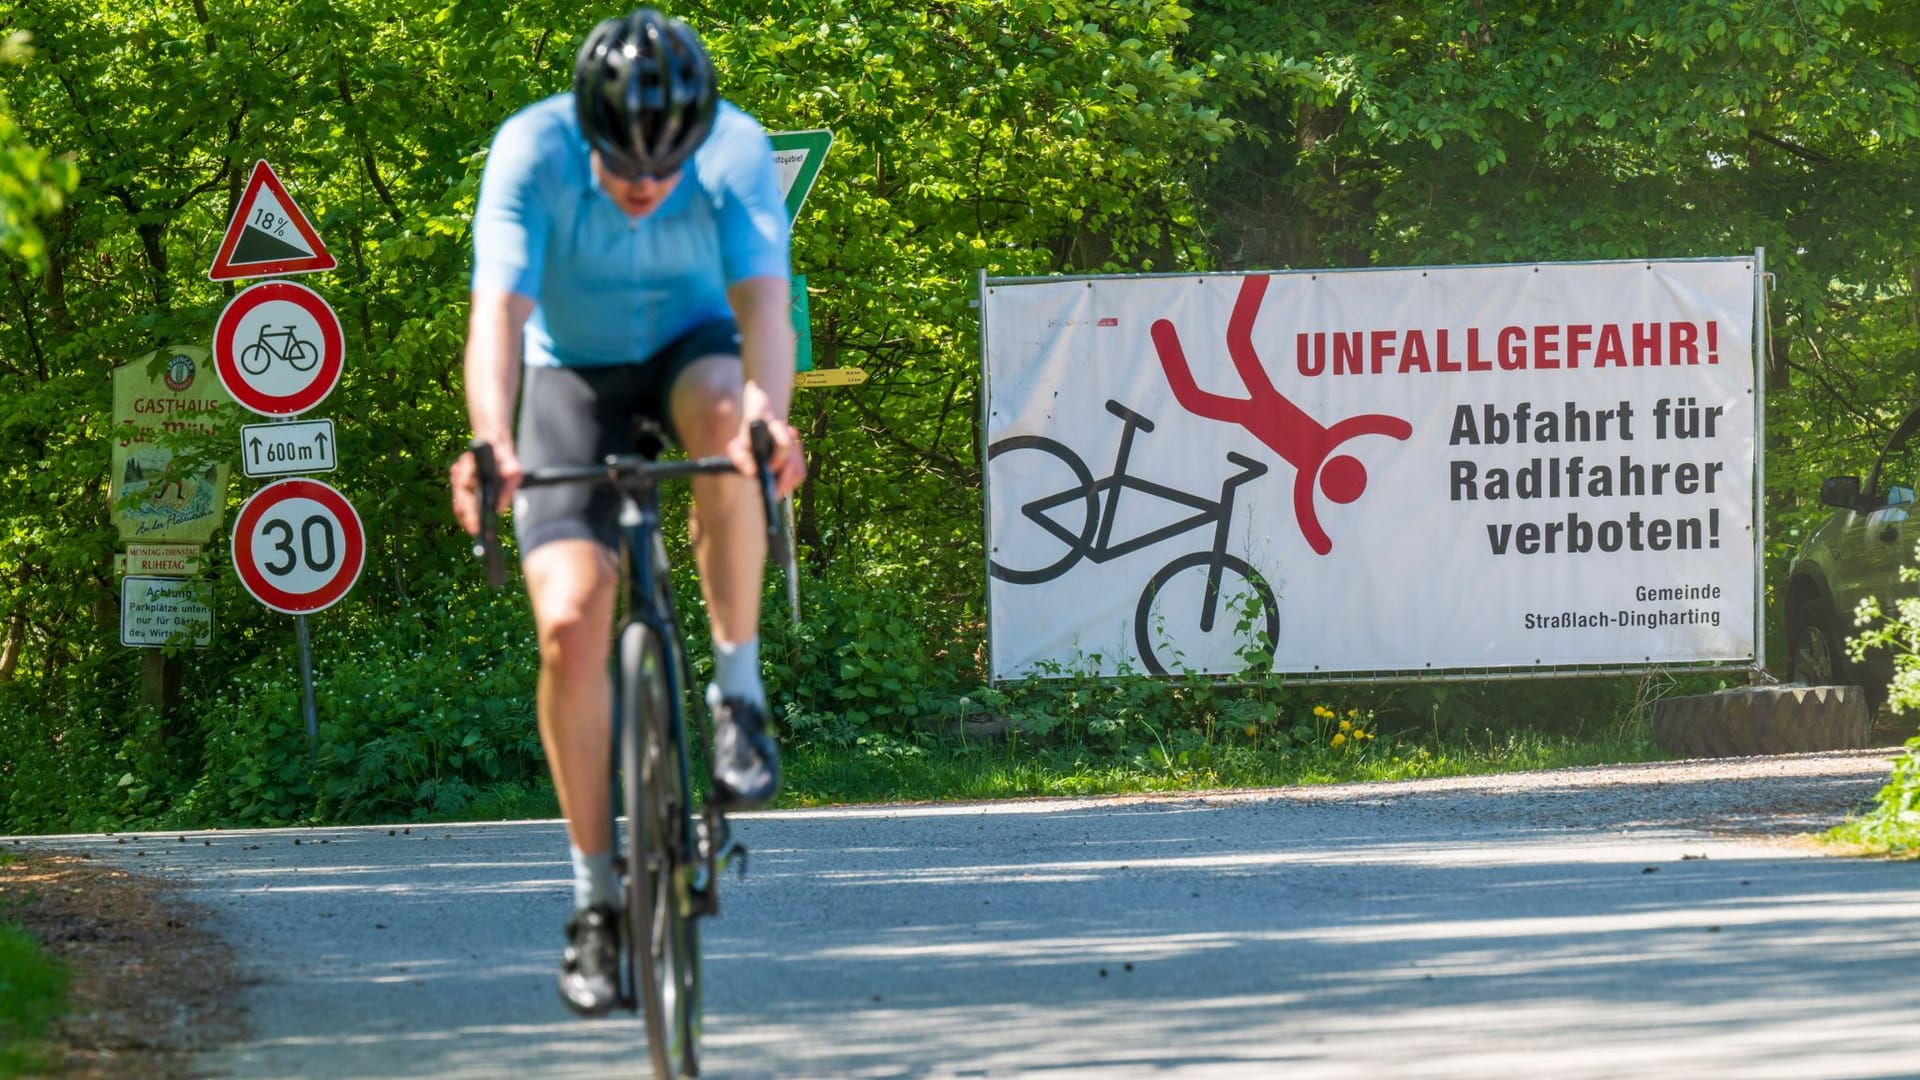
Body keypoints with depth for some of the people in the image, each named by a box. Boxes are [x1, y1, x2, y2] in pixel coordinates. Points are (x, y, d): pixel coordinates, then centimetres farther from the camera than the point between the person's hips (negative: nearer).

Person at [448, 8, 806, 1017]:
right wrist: (492, 443, -54)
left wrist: (769, 412, -56)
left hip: (690, 347, 0)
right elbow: (499, 309, -36)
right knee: (568, 625, -16)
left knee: (723, 412, -38)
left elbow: (763, 301, -35)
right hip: (574, 371, 0)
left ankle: (738, 688, -22)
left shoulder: (737, 151, -25)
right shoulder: (531, 153, -27)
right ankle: (596, 894, -1)